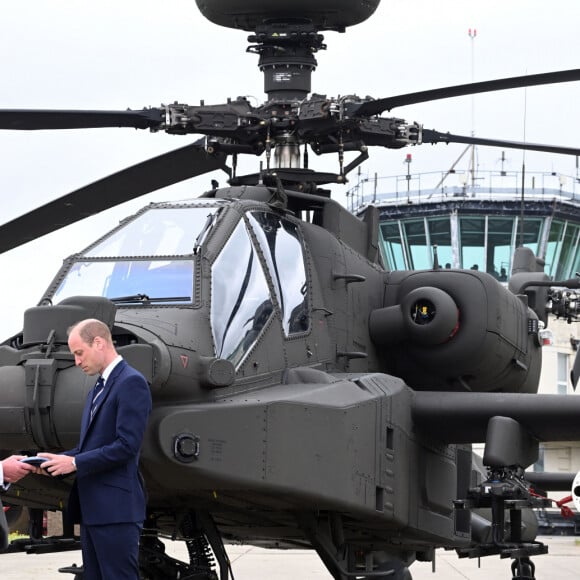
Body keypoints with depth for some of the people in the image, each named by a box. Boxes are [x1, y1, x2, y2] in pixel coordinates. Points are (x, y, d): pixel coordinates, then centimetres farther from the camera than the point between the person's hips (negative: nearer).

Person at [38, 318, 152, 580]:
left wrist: (74, 463, -15)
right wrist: (59, 459, 3)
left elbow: (126, 446, -18)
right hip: (93, 508, 10)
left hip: (116, 508, -10)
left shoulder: (131, 382, -11)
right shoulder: (98, 389, 20)